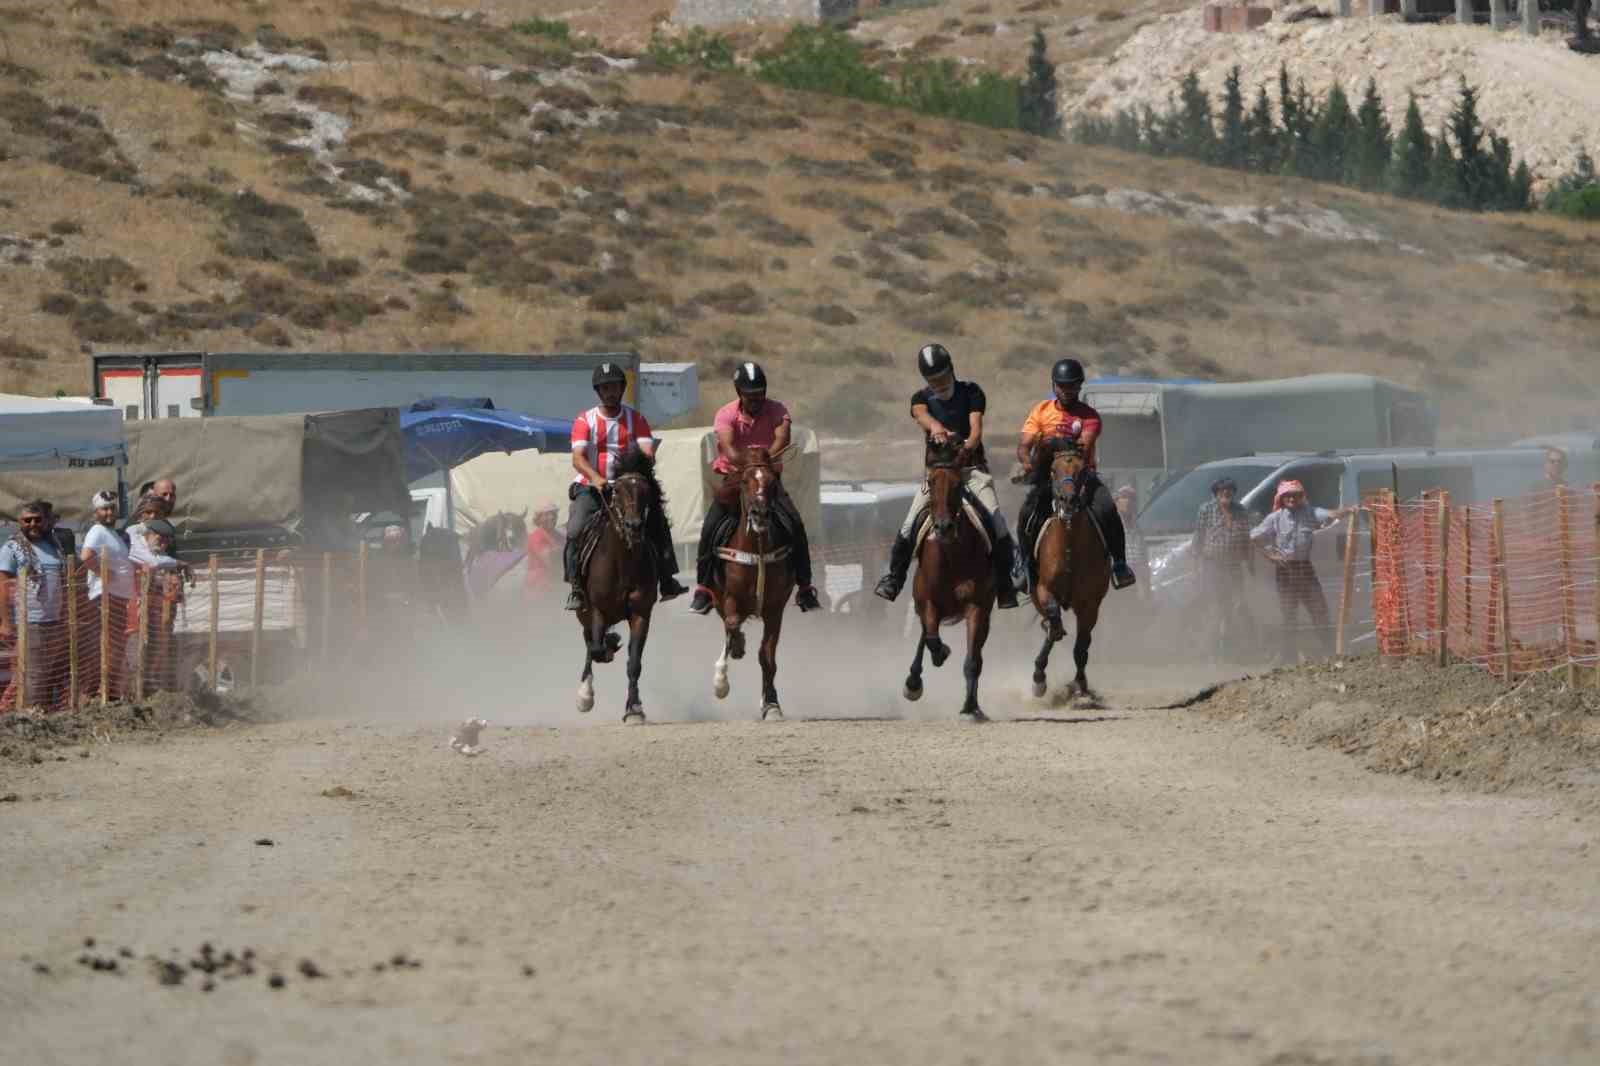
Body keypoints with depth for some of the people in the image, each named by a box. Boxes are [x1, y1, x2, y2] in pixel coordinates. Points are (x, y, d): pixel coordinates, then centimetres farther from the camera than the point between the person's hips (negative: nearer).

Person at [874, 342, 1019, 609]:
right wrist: (935, 428, -46)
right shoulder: (922, 398, 4)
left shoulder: (971, 392, 2)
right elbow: (921, 415, -21)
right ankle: (894, 577, 3)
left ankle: (1005, 585, -8)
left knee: (997, 524, -17)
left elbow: (976, 428, -12)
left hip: (972, 467, -1)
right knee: (909, 526, -12)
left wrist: (967, 447, -36)